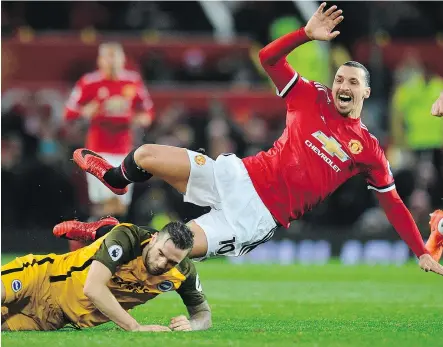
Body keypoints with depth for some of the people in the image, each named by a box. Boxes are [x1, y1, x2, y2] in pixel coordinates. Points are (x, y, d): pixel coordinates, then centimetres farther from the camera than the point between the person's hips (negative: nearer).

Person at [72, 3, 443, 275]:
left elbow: (393, 204, 6)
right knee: (146, 155, -5)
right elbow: (268, 58, 3)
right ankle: (115, 178, 33)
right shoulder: (314, 99, 6)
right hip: (239, 177, 3)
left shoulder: (368, 149, 1)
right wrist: (306, 34, -13)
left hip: (260, 215, -3)